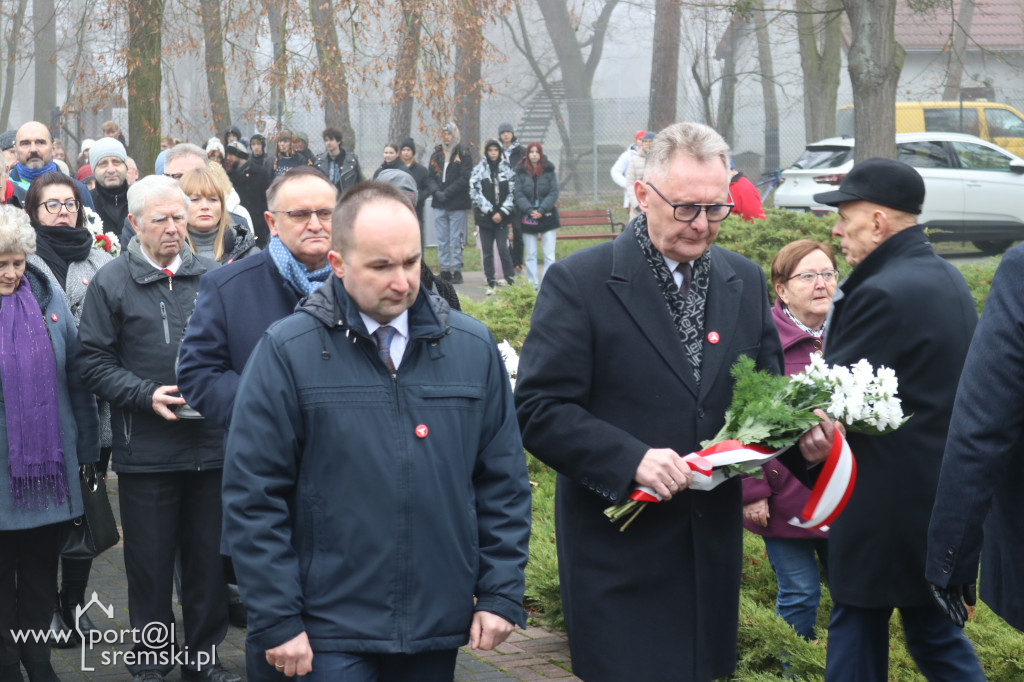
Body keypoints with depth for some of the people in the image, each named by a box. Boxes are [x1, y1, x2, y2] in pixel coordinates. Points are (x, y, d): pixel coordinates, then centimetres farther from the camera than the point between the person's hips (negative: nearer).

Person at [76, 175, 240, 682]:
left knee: (209, 558, 11)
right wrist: (146, 394, -15)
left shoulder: (212, 277, 6)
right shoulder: (111, 283, -1)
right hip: (145, 450, -2)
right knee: (150, 563, 6)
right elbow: (93, 361, -3)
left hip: (212, 444, 2)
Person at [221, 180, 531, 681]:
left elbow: (503, 481, 10)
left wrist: (501, 594, 4)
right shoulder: (288, 352, -6)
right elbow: (253, 497, -6)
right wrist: (278, 620, -8)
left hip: (440, 624, 4)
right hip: (330, 634, -3)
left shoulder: (472, 347, 5)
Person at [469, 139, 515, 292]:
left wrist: (502, 212, -7)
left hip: (501, 216, 0)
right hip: (484, 216, 0)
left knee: (503, 248, -9)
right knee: (487, 250, 3)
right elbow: (475, 193, -4)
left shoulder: (506, 170, 6)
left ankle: (510, 280, -1)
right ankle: (491, 282, 10)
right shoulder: (478, 170, 2)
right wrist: (490, 212, -9)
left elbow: (512, 193, 4)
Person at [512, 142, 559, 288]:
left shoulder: (549, 170, 3)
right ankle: (532, 285, 10)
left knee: (549, 255, -4)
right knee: (530, 255, 4)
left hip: (547, 216, -1)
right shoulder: (521, 172, 3)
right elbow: (518, 195, -1)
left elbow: (554, 193, -2)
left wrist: (542, 210, -13)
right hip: (527, 218, 1)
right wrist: (530, 210, -15)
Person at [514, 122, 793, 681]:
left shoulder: (745, 281, 9)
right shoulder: (579, 282, -8)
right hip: (617, 551, -5)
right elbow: (538, 411, -11)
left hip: (714, 546, 5)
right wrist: (632, 459, -23)